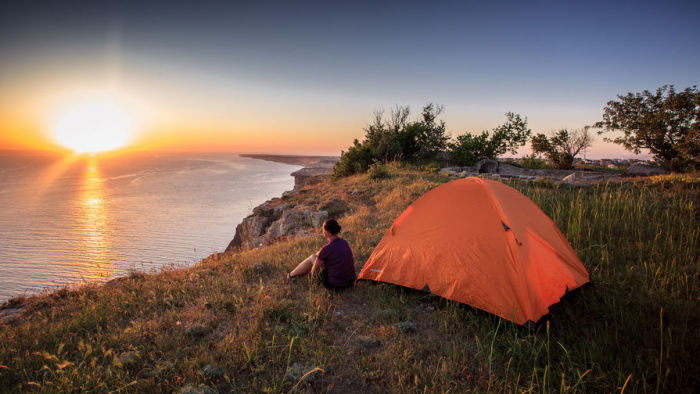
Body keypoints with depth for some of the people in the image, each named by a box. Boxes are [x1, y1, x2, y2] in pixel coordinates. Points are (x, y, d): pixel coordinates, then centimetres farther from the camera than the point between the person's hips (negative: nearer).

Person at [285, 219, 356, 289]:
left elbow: (315, 270, -7)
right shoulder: (345, 243, -1)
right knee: (318, 254, 24)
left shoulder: (326, 249, -22)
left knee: (312, 257, 16)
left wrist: (314, 276, 18)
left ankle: (292, 274, 40)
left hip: (333, 283, -6)